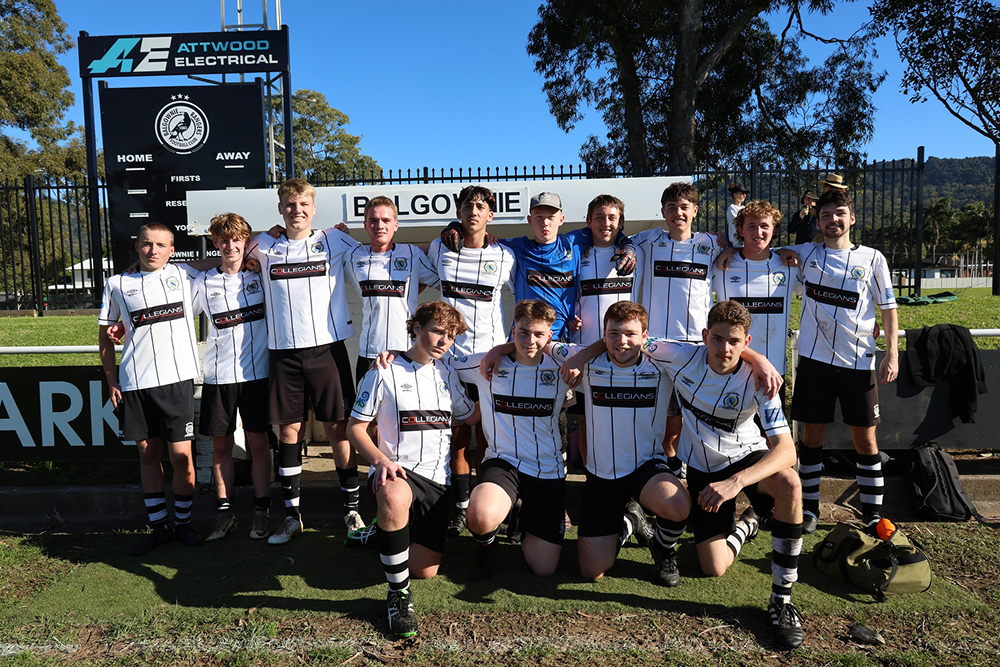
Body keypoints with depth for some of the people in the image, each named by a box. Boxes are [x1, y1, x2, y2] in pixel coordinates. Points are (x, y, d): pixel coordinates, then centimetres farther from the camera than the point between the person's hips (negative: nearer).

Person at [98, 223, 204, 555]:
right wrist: (112, 381, 8)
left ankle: (183, 522, 17)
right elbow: (105, 335, 14)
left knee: (181, 456, -2)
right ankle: (159, 526, 23)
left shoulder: (185, 275, 7)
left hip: (177, 378, -2)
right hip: (134, 384, 2)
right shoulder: (118, 284, 9)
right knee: (148, 454, 10)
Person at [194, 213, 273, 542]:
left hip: (257, 372, -1)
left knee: (259, 443, 4)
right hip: (219, 376, 1)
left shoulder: (260, 276, 4)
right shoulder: (204, 283, 5)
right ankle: (224, 512, 20)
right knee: (221, 446, 7)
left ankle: (261, 512, 14)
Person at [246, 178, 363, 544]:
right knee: (289, 431, 5)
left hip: (328, 347, -2)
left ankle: (352, 509, 14)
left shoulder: (334, 241, 5)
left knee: (338, 427, 1)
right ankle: (291, 514, 18)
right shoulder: (265, 246, 10)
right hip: (283, 352, 2)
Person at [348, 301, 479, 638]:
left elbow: (472, 415, 25)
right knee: (394, 498, -43)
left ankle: (397, 529, 33)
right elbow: (355, 427, -2)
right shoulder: (384, 372, -2)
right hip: (396, 470, -4)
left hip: (437, 479, 5)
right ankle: (398, 594, -21)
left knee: (425, 571, -1)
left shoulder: (447, 375, 14)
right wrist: (381, 459, -20)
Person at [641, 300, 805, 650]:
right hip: (702, 469, 1)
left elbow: (785, 449, -33)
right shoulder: (682, 357, -20)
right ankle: (745, 526, 33)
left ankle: (781, 600, -21)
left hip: (747, 457, -1)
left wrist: (736, 481, -48)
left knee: (789, 484, -38)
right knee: (714, 569, -5)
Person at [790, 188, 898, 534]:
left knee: (865, 438, 4)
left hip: (859, 362, 0)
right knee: (812, 434, 6)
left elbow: (888, 306, 7)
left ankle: (873, 514, 16)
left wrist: (892, 353, 0)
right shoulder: (804, 254, 7)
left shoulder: (872, 258, 5)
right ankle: (810, 508, 18)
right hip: (815, 359, 1)